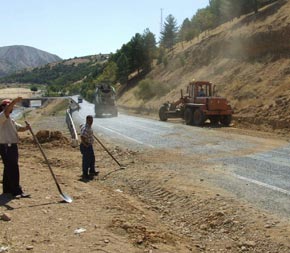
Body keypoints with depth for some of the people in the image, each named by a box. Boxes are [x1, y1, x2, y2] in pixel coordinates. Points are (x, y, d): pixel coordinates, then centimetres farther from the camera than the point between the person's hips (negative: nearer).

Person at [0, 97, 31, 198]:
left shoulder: (10, 120, 21)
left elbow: (19, 128, 16)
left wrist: (26, 127, -5)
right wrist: (14, 101, -39)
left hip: (12, 146, 10)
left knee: (9, 168, 16)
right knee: (13, 168, -11)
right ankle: (16, 191, -10)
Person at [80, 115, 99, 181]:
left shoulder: (89, 127, 7)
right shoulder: (86, 128, -25)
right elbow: (82, 137, -34)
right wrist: (86, 145, -23)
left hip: (89, 146, 10)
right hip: (86, 146, -10)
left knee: (92, 158, 22)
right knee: (86, 161, 1)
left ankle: (92, 171, 38)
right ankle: (85, 175, 12)